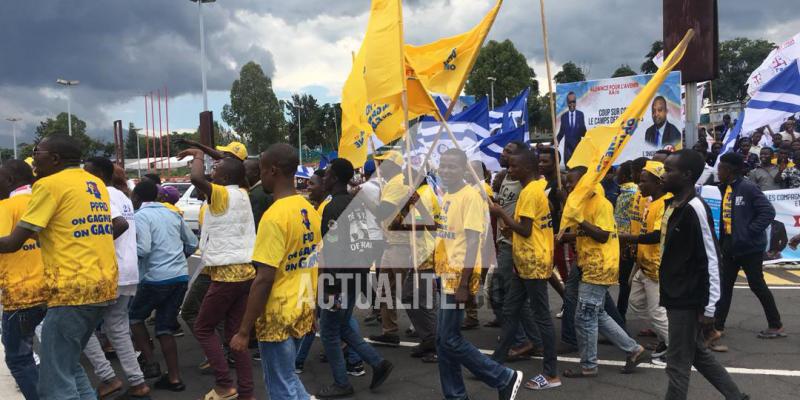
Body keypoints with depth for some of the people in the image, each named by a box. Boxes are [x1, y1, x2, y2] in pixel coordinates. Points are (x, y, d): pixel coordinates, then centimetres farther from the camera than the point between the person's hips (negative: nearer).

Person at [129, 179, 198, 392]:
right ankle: (174, 378, 11)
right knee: (165, 327, 13)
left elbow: (143, 249, -17)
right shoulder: (172, 214, 15)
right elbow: (192, 244, 18)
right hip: (181, 276, 6)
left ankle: (150, 363, 13)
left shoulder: (140, 216, -5)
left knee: (135, 316, 19)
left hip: (157, 277, -6)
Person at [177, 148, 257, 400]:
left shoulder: (223, 195, -10)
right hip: (244, 271, 8)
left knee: (203, 328, 9)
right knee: (235, 333, 11)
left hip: (227, 274, -8)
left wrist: (198, 155, -10)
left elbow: (196, 178, -28)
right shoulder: (242, 195, 11)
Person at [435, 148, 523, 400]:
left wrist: (463, 283, -21)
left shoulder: (470, 195, -13)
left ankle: (506, 378, 8)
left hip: (459, 277, -9)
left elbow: (473, 241, -18)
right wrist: (438, 272, 17)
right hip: (445, 275, 9)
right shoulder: (445, 196, 12)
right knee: (442, 340, 11)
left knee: (450, 340, -5)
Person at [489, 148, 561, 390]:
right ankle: (497, 363, 22)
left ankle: (551, 375, 8)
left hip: (534, 263, -10)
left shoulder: (530, 191, -18)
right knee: (510, 311, 13)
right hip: (526, 262, 10)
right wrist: (509, 225, 12)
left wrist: (500, 213, -12)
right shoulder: (539, 186, 13)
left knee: (541, 317, -2)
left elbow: (525, 230, -21)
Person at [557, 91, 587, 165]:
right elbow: (561, 131, 8)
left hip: (578, 144, 0)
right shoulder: (564, 116, 5)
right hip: (568, 145, 0)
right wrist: (557, 142, -4)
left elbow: (583, 131, 5)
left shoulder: (580, 114, 5)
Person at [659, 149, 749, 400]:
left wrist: (709, 308, -18)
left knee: (678, 364, 2)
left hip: (688, 302, -9)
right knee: (698, 354, 21)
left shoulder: (695, 208, -19)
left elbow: (710, 261, -19)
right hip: (676, 298, 9)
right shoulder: (672, 205, 8)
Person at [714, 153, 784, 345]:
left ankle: (776, 326, 22)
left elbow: (768, 212, -19)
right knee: (724, 286, 9)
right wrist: (722, 240, 11)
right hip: (730, 247, 8)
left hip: (749, 247, -7)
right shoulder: (725, 188, 7)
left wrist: (749, 232, -20)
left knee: (757, 286, 5)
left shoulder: (747, 187, -17)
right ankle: (717, 325, 16)